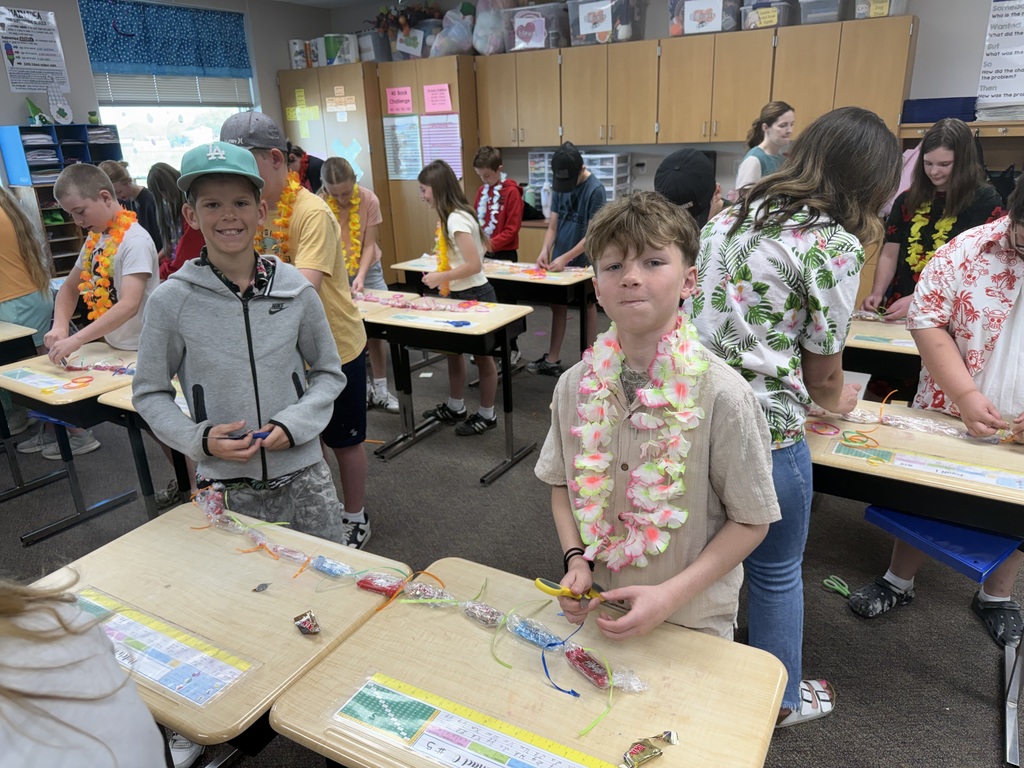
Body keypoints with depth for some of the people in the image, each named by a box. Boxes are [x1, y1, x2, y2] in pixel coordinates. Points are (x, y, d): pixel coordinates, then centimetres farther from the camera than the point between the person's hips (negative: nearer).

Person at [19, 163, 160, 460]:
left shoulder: (134, 240, -21)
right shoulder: (95, 238, 6)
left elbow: (129, 305, -32)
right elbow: (70, 288, 13)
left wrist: (75, 340, -35)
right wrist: (60, 327, -7)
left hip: (140, 352, -9)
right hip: (112, 345, 9)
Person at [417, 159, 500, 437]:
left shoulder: (455, 219, -22)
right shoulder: (455, 215, 7)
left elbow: (474, 265, -28)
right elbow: (483, 247, 16)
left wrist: (441, 277, -19)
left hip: (473, 296, -10)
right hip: (460, 295, 10)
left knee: (482, 355, 5)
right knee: (453, 349, 18)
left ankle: (487, 416, 19)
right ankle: (454, 408, 33)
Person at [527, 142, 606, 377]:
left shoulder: (595, 189, -17)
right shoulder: (559, 185, 1)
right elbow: (553, 225, 2)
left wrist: (566, 257, -23)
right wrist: (545, 250, -14)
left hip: (584, 259, -6)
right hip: (559, 258, 6)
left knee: (587, 305, 7)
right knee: (557, 305, 10)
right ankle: (552, 360, 19)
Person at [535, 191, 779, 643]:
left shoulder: (722, 394, -21)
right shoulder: (576, 385, -9)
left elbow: (751, 520, -13)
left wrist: (673, 594, -20)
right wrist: (575, 559, -11)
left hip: (691, 621, -3)